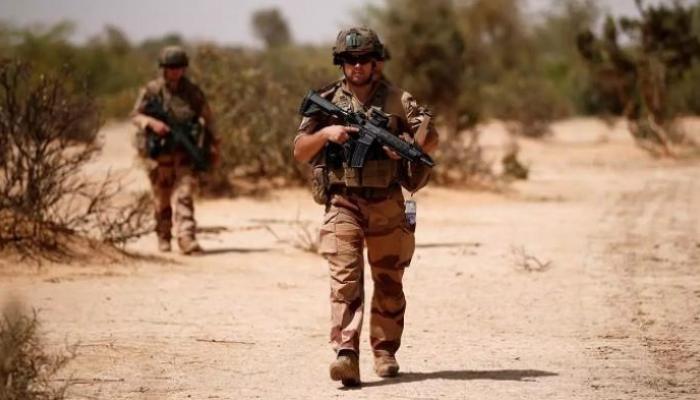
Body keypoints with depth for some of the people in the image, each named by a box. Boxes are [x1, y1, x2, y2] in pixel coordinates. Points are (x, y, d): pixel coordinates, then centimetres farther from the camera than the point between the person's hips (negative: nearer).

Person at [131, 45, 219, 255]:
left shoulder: (193, 92, 4)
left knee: (184, 194, -12)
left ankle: (186, 239, -20)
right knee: (162, 198, 9)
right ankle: (163, 237, 26)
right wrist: (152, 122, -23)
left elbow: (207, 118, 13)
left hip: (186, 152, 0)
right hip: (159, 151, 0)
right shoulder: (152, 90, -1)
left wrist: (212, 145, 12)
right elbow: (136, 115, -3)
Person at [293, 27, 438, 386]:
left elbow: (431, 139, 4)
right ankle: (345, 355, -24)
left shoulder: (397, 100, 4)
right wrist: (326, 132, -14)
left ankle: (385, 352, 22)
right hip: (343, 204, -1)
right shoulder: (327, 101, 5)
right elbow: (300, 152, 5)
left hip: (387, 206, 1)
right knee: (345, 278, -15)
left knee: (389, 282, 9)